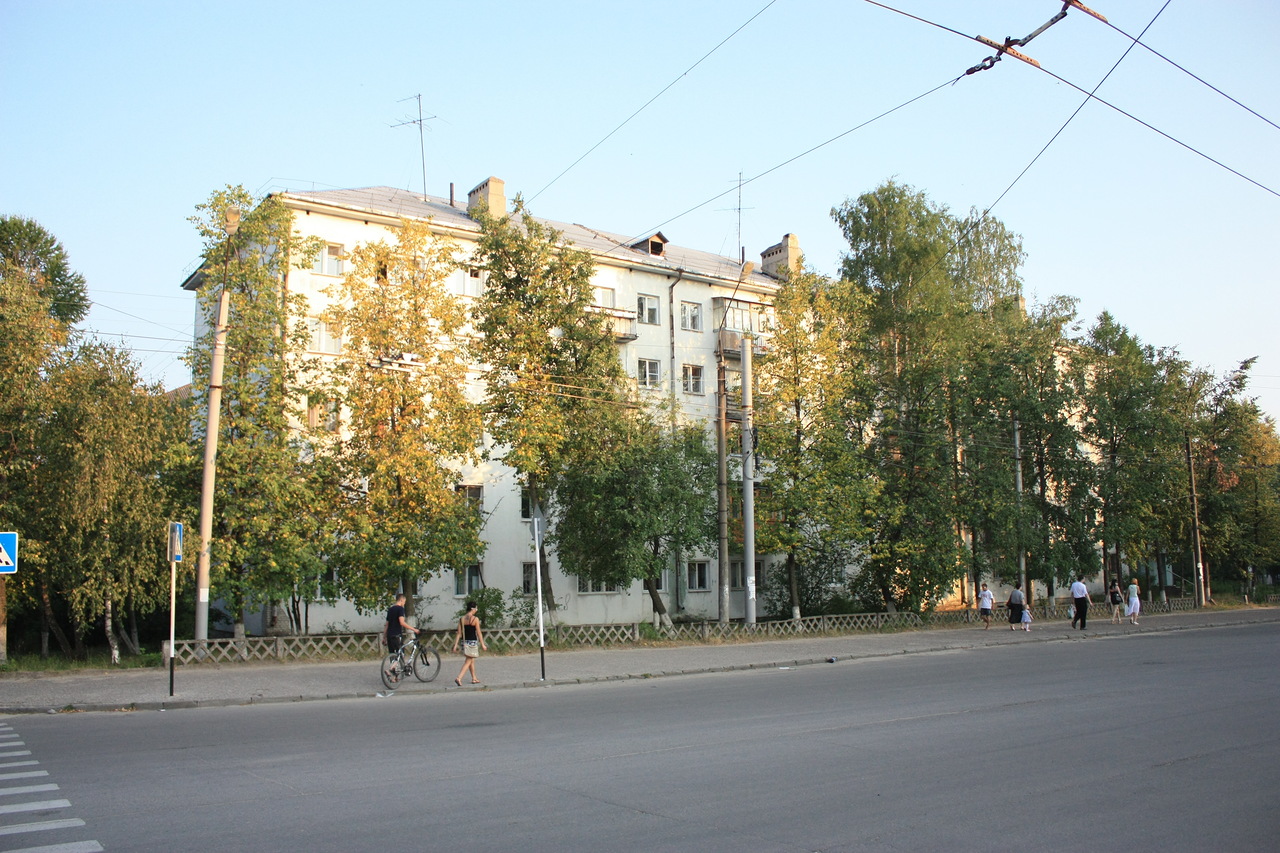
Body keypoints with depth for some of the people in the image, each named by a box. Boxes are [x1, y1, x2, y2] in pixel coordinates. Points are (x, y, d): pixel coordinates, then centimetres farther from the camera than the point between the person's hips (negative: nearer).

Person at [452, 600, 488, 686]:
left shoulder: (461, 619, 2)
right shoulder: (475, 619, -12)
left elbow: (459, 633, 1)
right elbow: (479, 633, -10)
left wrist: (455, 645, 4)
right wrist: (482, 644, -4)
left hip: (464, 641, 6)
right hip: (473, 641, -6)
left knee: (472, 660, 20)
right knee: (468, 661, 0)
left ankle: (474, 678, 30)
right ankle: (459, 678, -15)